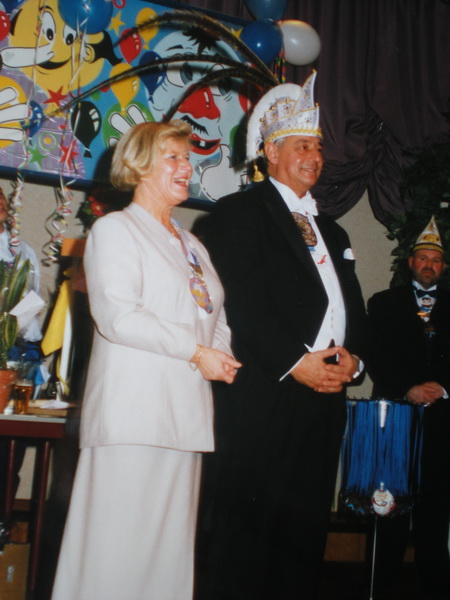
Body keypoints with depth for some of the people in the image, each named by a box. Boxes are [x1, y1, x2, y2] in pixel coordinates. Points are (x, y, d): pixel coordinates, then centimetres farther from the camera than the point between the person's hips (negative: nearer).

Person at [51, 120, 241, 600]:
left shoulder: (193, 247, 24)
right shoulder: (115, 230, 1)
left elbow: (216, 320, 23)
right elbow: (116, 315, -12)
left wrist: (222, 356, 0)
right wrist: (196, 352, -12)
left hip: (185, 413, 7)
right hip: (133, 411, -7)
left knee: (170, 538, 8)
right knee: (120, 539, -5)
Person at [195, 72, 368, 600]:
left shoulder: (332, 233, 26)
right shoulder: (240, 212, 1)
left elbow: (353, 308, 22)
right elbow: (239, 303, -10)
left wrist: (352, 357, 1)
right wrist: (296, 362, -14)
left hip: (323, 399, 8)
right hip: (260, 397, -7)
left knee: (303, 535, 10)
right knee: (239, 536, -4)